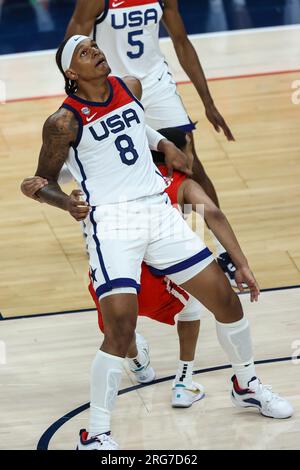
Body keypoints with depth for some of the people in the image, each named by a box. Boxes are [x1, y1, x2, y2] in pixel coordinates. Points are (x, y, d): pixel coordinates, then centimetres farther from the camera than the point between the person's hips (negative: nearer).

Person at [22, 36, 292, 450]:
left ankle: (248, 387, 33)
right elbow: (44, 182, -1)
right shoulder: (65, 122, -9)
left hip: (159, 211, 6)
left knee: (225, 299, 8)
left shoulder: (129, 88, 9)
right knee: (120, 329, -20)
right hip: (111, 222, -6)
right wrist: (67, 202, -21)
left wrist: (163, 144, 16)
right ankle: (95, 437, -9)